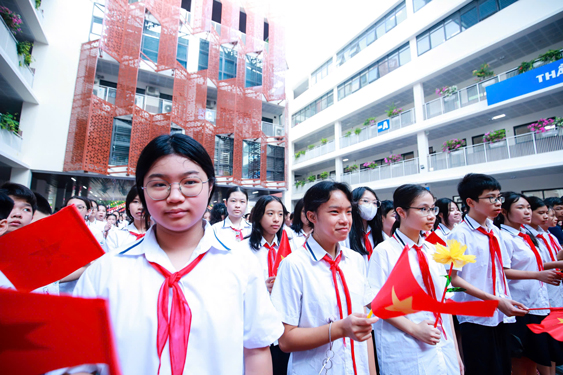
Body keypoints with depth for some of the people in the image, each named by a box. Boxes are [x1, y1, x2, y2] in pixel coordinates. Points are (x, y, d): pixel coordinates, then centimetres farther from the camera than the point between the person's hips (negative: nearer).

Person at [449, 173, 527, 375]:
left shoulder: (495, 232, 8)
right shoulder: (460, 234, -15)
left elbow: (500, 272, 14)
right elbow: (454, 279, -16)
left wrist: (507, 302, 7)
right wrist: (495, 300, -19)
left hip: (500, 316, 7)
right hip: (475, 318, -7)